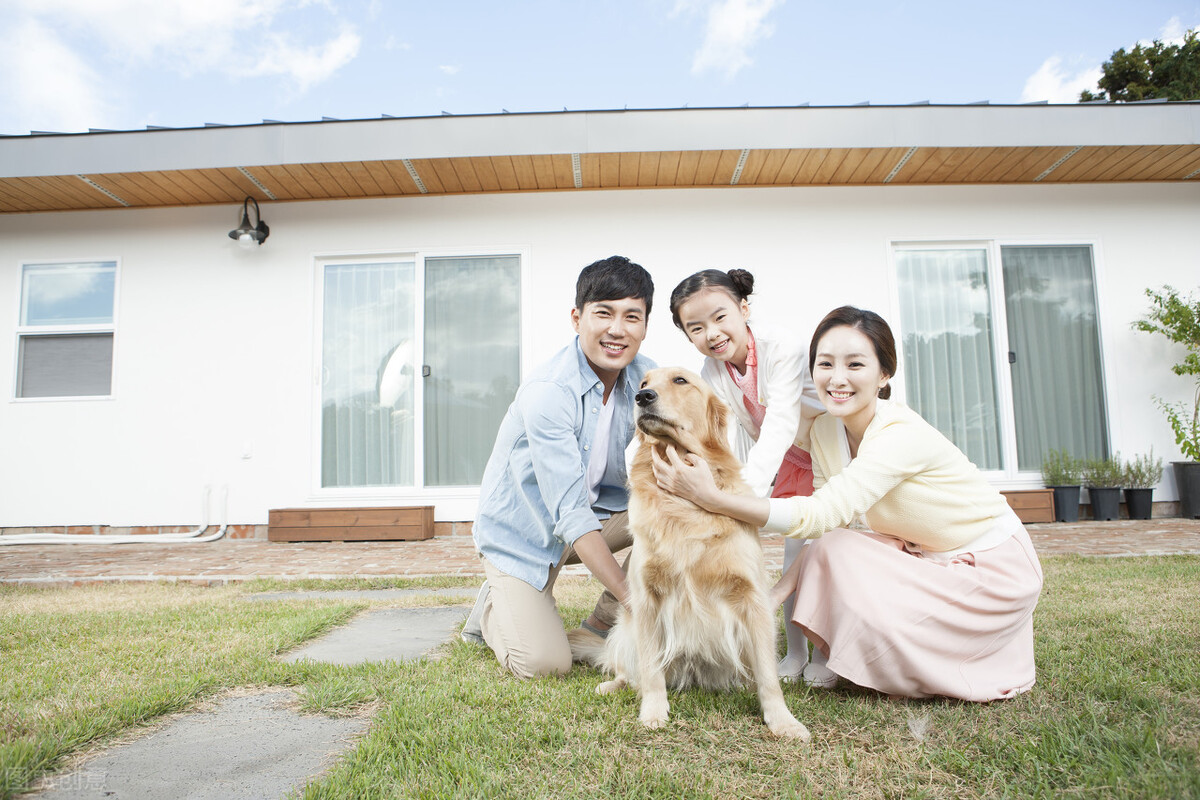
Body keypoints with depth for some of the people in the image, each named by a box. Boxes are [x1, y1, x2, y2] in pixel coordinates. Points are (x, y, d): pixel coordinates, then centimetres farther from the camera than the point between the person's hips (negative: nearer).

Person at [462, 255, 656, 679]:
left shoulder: (646, 378, -9)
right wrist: (631, 594, -36)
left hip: (600, 507, 6)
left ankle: (604, 622, 2)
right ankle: (493, 606, 16)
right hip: (523, 529, -6)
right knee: (544, 663, -18)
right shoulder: (546, 393, -29)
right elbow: (571, 515, -32)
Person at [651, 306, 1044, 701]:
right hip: (922, 556, 6)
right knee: (831, 552, -18)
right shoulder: (824, 430, -8)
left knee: (873, 623, -24)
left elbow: (823, 513, -39)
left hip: (993, 566, -6)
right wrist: (780, 590, -20)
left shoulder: (903, 434, -30)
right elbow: (832, 522, -6)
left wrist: (713, 498, -47)